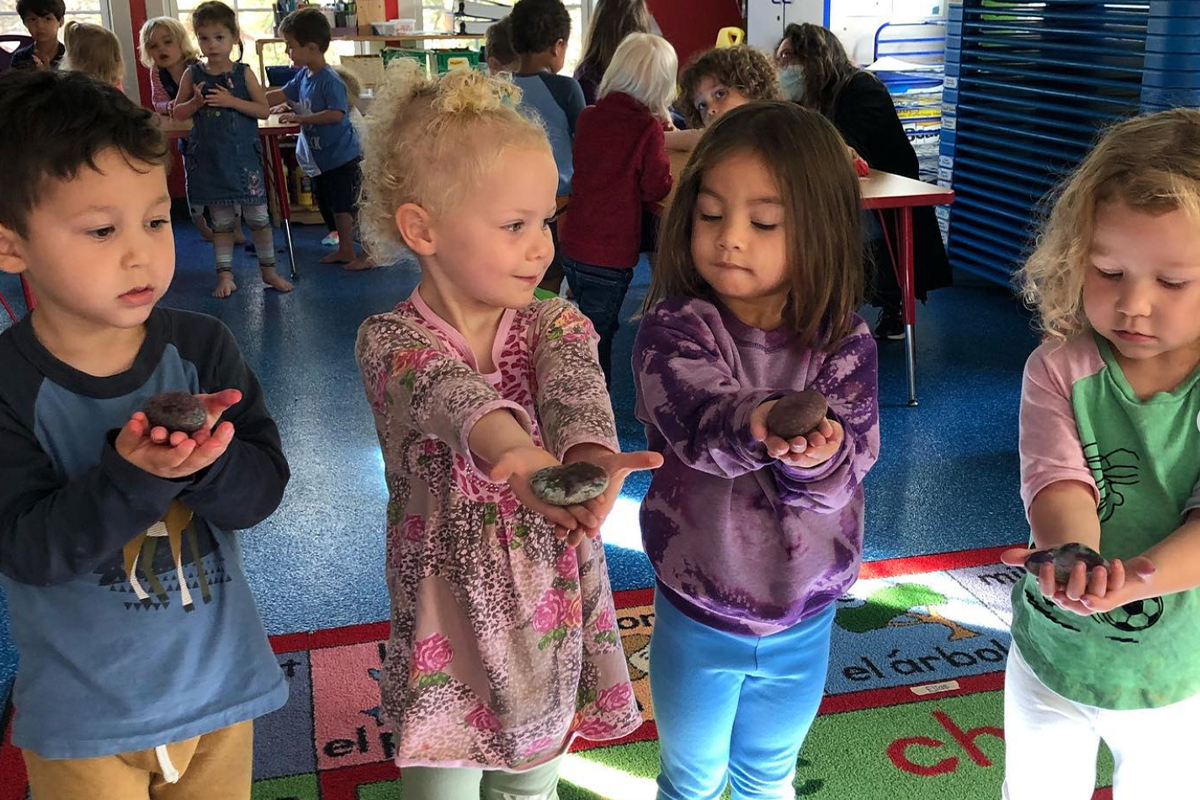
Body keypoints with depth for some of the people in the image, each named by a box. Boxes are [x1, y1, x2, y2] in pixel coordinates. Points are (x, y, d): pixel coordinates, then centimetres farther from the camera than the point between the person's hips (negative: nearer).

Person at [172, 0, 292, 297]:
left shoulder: (243, 73, -2)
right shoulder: (193, 75, 2)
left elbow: (264, 110, -5)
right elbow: (177, 112, 6)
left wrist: (231, 101, -17)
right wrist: (196, 102, -14)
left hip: (243, 156, -1)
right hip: (209, 158, 1)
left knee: (258, 216, 4)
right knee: (221, 221, 9)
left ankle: (268, 269, 19)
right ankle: (225, 275, 17)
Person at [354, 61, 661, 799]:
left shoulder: (556, 324, -6)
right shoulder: (391, 340, -14)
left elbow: (575, 384, -28)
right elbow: (446, 391, -36)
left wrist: (591, 454, -52)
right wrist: (508, 447, -58)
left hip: (552, 607, 2)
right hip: (448, 613, -2)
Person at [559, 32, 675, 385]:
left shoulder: (587, 117, 1)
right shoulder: (648, 128, -16)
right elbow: (656, 189, -9)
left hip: (572, 249, 6)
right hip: (611, 256, -6)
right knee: (597, 344, 3)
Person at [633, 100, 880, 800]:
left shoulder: (845, 343, -12)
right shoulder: (674, 329, -19)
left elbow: (852, 460, -23)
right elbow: (697, 421, -36)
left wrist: (817, 453, -47)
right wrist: (756, 424, -59)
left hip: (803, 619, 2)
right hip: (696, 615, -1)